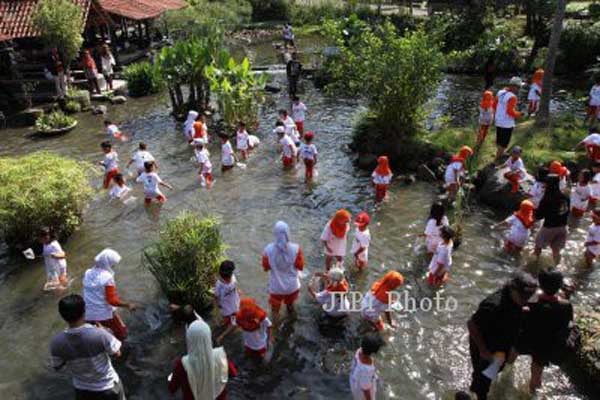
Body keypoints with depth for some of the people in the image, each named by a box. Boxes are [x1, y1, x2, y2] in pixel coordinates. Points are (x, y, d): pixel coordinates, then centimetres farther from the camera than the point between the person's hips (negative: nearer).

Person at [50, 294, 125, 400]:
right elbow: (117, 353, -14)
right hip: (107, 386, -2)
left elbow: (57, 366, -4)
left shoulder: (56, 342, -23)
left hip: (82, 389, 2)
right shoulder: (99, 334, -32)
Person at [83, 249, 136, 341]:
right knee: (121, 333, 17)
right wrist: (128, 305, -11)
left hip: (88, 314, 6)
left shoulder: (88, 273, 3)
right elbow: (111, 300, -21)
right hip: (105, 314, -6)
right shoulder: (107, 277, -18)